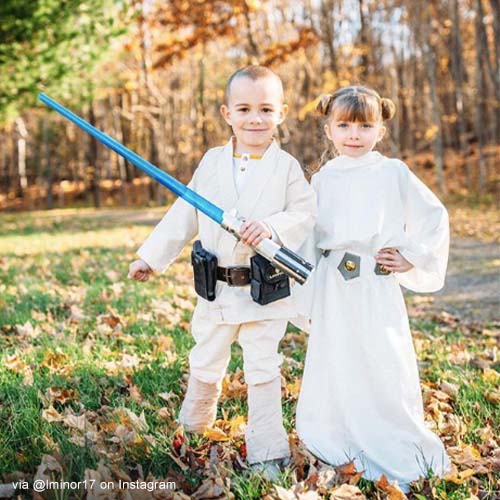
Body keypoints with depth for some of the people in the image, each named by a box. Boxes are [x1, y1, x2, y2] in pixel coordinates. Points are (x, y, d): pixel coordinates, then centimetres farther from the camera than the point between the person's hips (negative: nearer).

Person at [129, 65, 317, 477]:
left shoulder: (287, 167, -4)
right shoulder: (212, 162, 4)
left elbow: (305, 215, -9)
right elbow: (183, 216, 8)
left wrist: (273, 226, -28)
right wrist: (152, 257, 8)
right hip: (216, 287, 3)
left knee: (263, 372, 2)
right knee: (205, 365, 17)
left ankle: (268, 453, 13)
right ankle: (192, 432, 41)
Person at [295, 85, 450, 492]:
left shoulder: (393, 173, -1)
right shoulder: (322, 179, 8)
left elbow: (434, 217, 3)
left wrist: (413, 259, -3)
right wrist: (308, 292, 11)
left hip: (377, 286, -3)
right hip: (332, 287, 3)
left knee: (383, 365, -1)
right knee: (334, 367, 9)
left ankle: (397, 454, 17)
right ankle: (341, 447, 26)